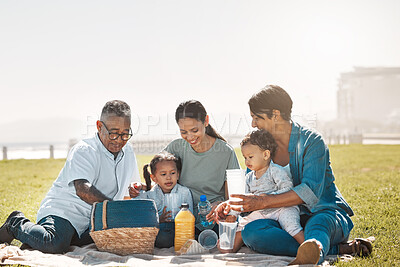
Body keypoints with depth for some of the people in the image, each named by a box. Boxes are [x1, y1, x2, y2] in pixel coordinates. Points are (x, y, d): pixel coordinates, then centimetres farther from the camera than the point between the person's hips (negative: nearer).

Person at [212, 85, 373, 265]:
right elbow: (252, 191, 15)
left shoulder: (312, 141, -9)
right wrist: (231, 204, -8)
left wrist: (263, 202, -27)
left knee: (317, 224, -41)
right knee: (251, 231, -27)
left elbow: (310, 191, -22)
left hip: (325, 212, -5)